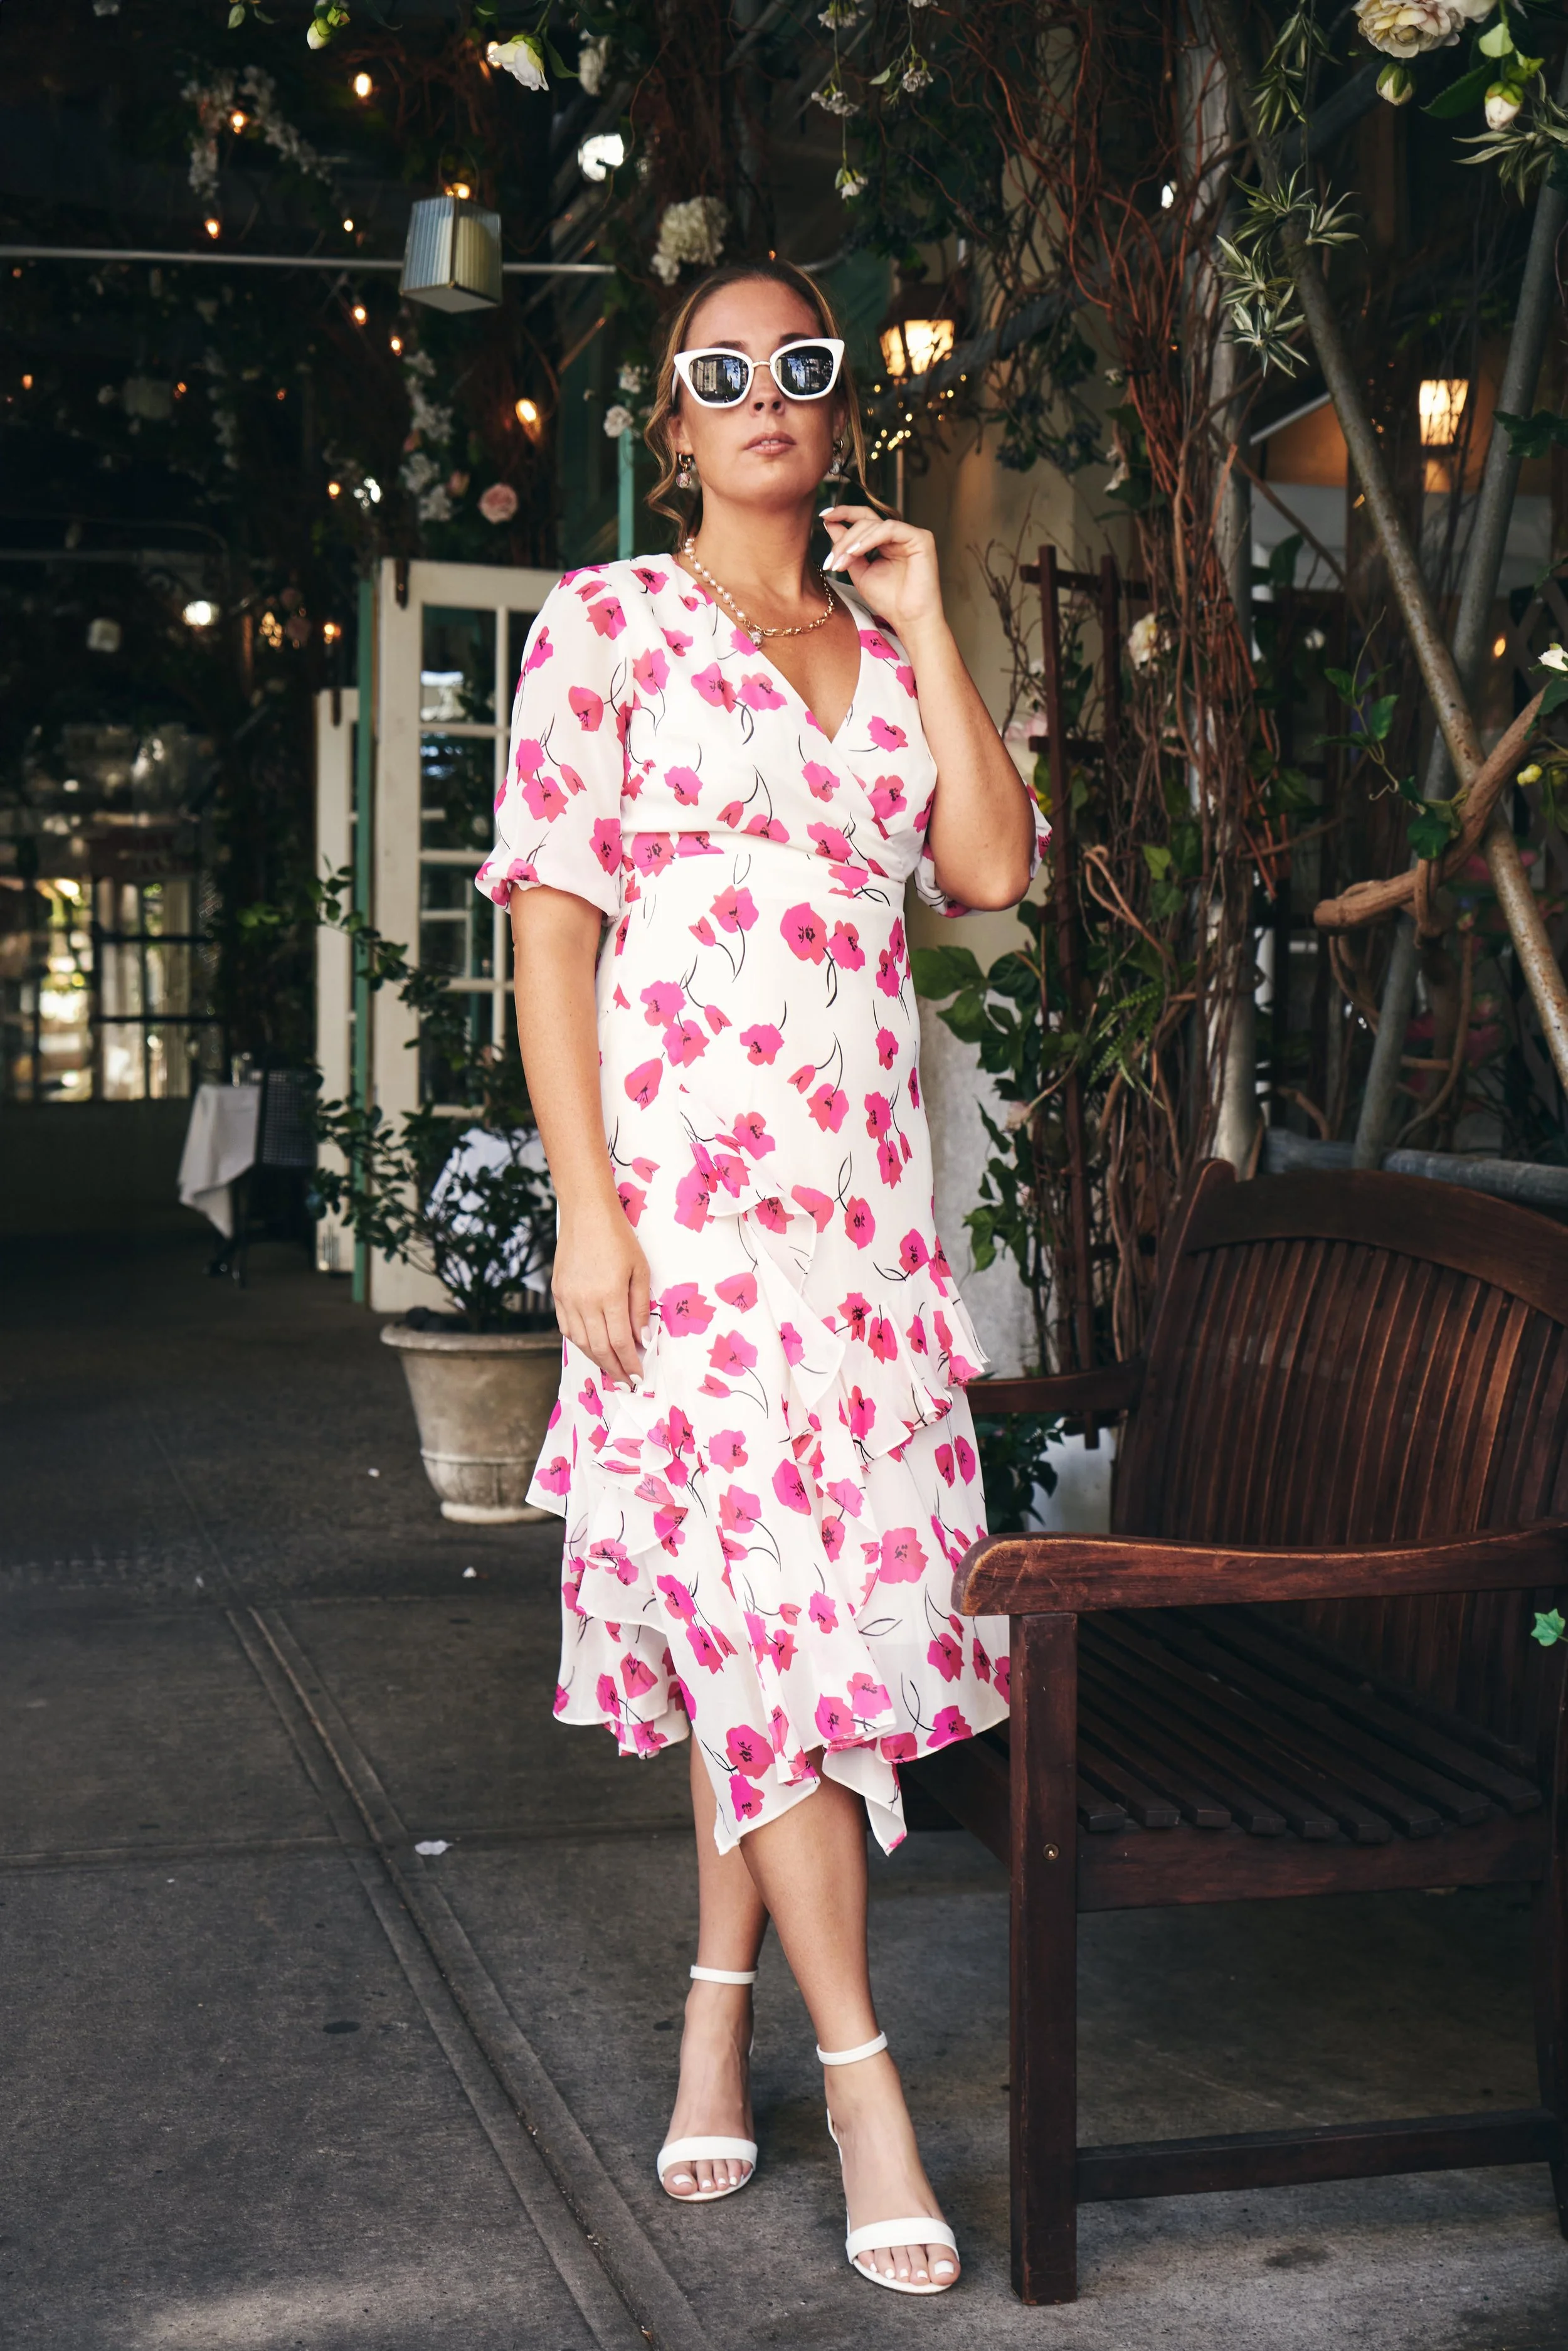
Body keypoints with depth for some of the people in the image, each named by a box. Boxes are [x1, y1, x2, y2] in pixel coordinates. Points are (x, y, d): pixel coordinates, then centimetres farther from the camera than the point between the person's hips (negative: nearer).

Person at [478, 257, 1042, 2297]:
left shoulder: (886, 644, 16)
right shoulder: (605, 623, 2)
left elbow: (993, 870, 2)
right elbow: (551, 925, -4)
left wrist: (925, 619, 2)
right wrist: (588, 1204, -12)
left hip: (862, 1170, 5)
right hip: (681, 1165, -5)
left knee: (782, 1606, 7)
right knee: (767, 1588, -9)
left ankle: (718, 2013, 21)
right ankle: (862, 2077, -1)